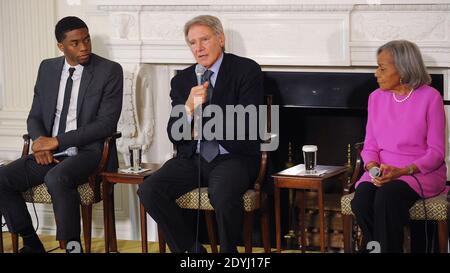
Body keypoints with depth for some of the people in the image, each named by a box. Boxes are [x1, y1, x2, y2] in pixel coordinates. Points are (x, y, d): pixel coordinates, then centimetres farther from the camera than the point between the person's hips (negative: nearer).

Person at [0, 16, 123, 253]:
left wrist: (58, 141, -16)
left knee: (56, 178, -36)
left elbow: (106, 124, -12)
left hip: (88, 152, -5)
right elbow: (35, 116, 15)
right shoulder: (47, 68, 11)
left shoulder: (110, 71, -5)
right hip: (50, 152, 5)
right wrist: (40, 141, -9)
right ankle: (31, 244, -1)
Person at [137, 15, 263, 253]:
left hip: (233, 157, -4)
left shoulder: (247, 70, -1)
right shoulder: (181, 80, 12)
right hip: (192, 158, 5)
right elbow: (174, 135, 5)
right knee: (148, 190, -21)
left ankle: (228, 251, -10)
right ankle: (192, 249, -5)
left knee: (223, 194, -37)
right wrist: (189, 108, -15)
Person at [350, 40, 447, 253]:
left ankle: (387, 248, -20)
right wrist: (373, 167, -10)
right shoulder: (376, 97, 10)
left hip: (421, 172, -4)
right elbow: (370, 146, 13)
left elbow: (436, 153, -7)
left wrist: (403, 171, -20)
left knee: (386, 197, -35)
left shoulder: (430, 97, -5)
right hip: (382, 172, 4)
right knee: (360, 201, -28)